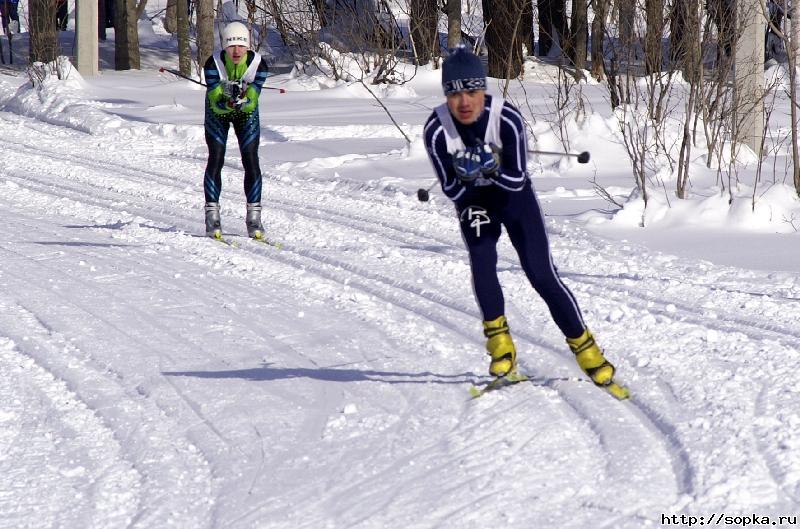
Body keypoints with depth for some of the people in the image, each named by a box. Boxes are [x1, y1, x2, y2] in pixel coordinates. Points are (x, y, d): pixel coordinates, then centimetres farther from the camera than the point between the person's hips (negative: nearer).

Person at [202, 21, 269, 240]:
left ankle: (254, 217, -1)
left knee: (251, 161, -8)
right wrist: (228, 103, -53)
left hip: (246, 114, 1)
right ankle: (212, 216, -3)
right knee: (216, 160, -10)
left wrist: (242, 101, -50)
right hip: (218, 112, -1)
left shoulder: (258, 64, -28)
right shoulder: (213, 64, -30)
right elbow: (215, 103, -32)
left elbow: (253, 102, -29)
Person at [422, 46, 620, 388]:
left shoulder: (507, 119, -30)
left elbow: (517, 179, -24)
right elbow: (451, 190, -18)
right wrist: (467, 173, -40)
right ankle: (500, 343, -4)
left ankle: (583, 345, 6)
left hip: (514, 196, -1)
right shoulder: (437, 130, -26)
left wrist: (491, 169, -43)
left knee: (541, 275, -8)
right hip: (472, 199, 1)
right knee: (482, 262, -22)